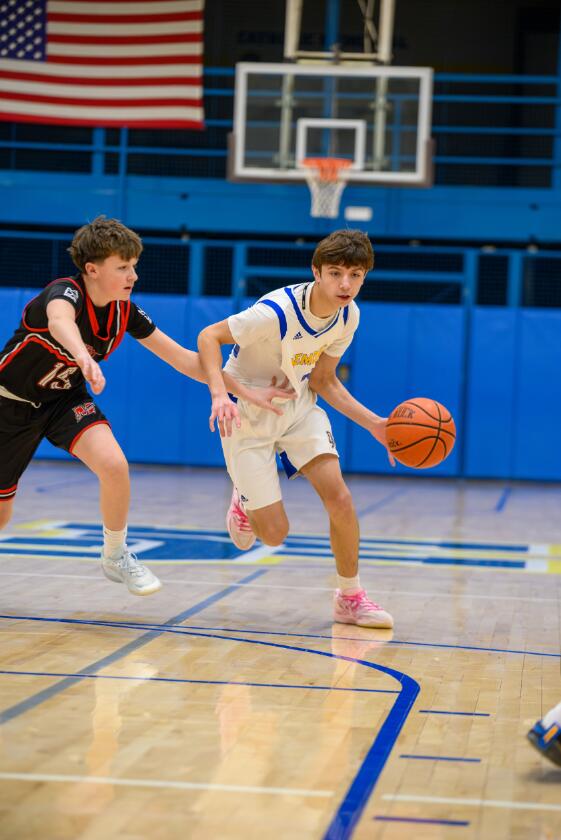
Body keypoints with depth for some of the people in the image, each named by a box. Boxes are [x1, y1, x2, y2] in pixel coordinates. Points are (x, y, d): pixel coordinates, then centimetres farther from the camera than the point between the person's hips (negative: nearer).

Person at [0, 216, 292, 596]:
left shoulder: (126, 312, -11)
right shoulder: (66, 293, -29)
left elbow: (182, 357, -4)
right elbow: (59, 321, -55)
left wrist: (245, 391, -10)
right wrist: (83, 357, -78)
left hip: (66, 398, 4)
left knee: (114, 465, -24)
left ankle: (116, 557, -1)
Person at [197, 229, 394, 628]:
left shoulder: (348, 315, -9)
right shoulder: (277, 312, -31)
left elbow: (323, 380, 0)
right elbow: (209, 337, -25)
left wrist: (374, 424, -9)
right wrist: (220, 394, -41)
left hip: (299, 409, 5)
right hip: (248, 416, -5)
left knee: (339, 497, -14)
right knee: (274, 533, -6)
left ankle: (351, 597, 5)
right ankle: (245, 502, 31)